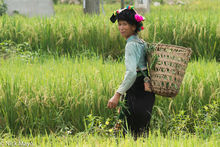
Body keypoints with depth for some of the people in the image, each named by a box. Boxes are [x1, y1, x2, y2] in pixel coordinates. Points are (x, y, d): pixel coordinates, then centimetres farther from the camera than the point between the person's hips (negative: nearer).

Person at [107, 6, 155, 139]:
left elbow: (131, 73, -26)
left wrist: (118, 94, -29)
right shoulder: (141, 43, 14)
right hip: (146, 93, 10)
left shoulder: (131, 45, -15)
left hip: (137, 93, -10)